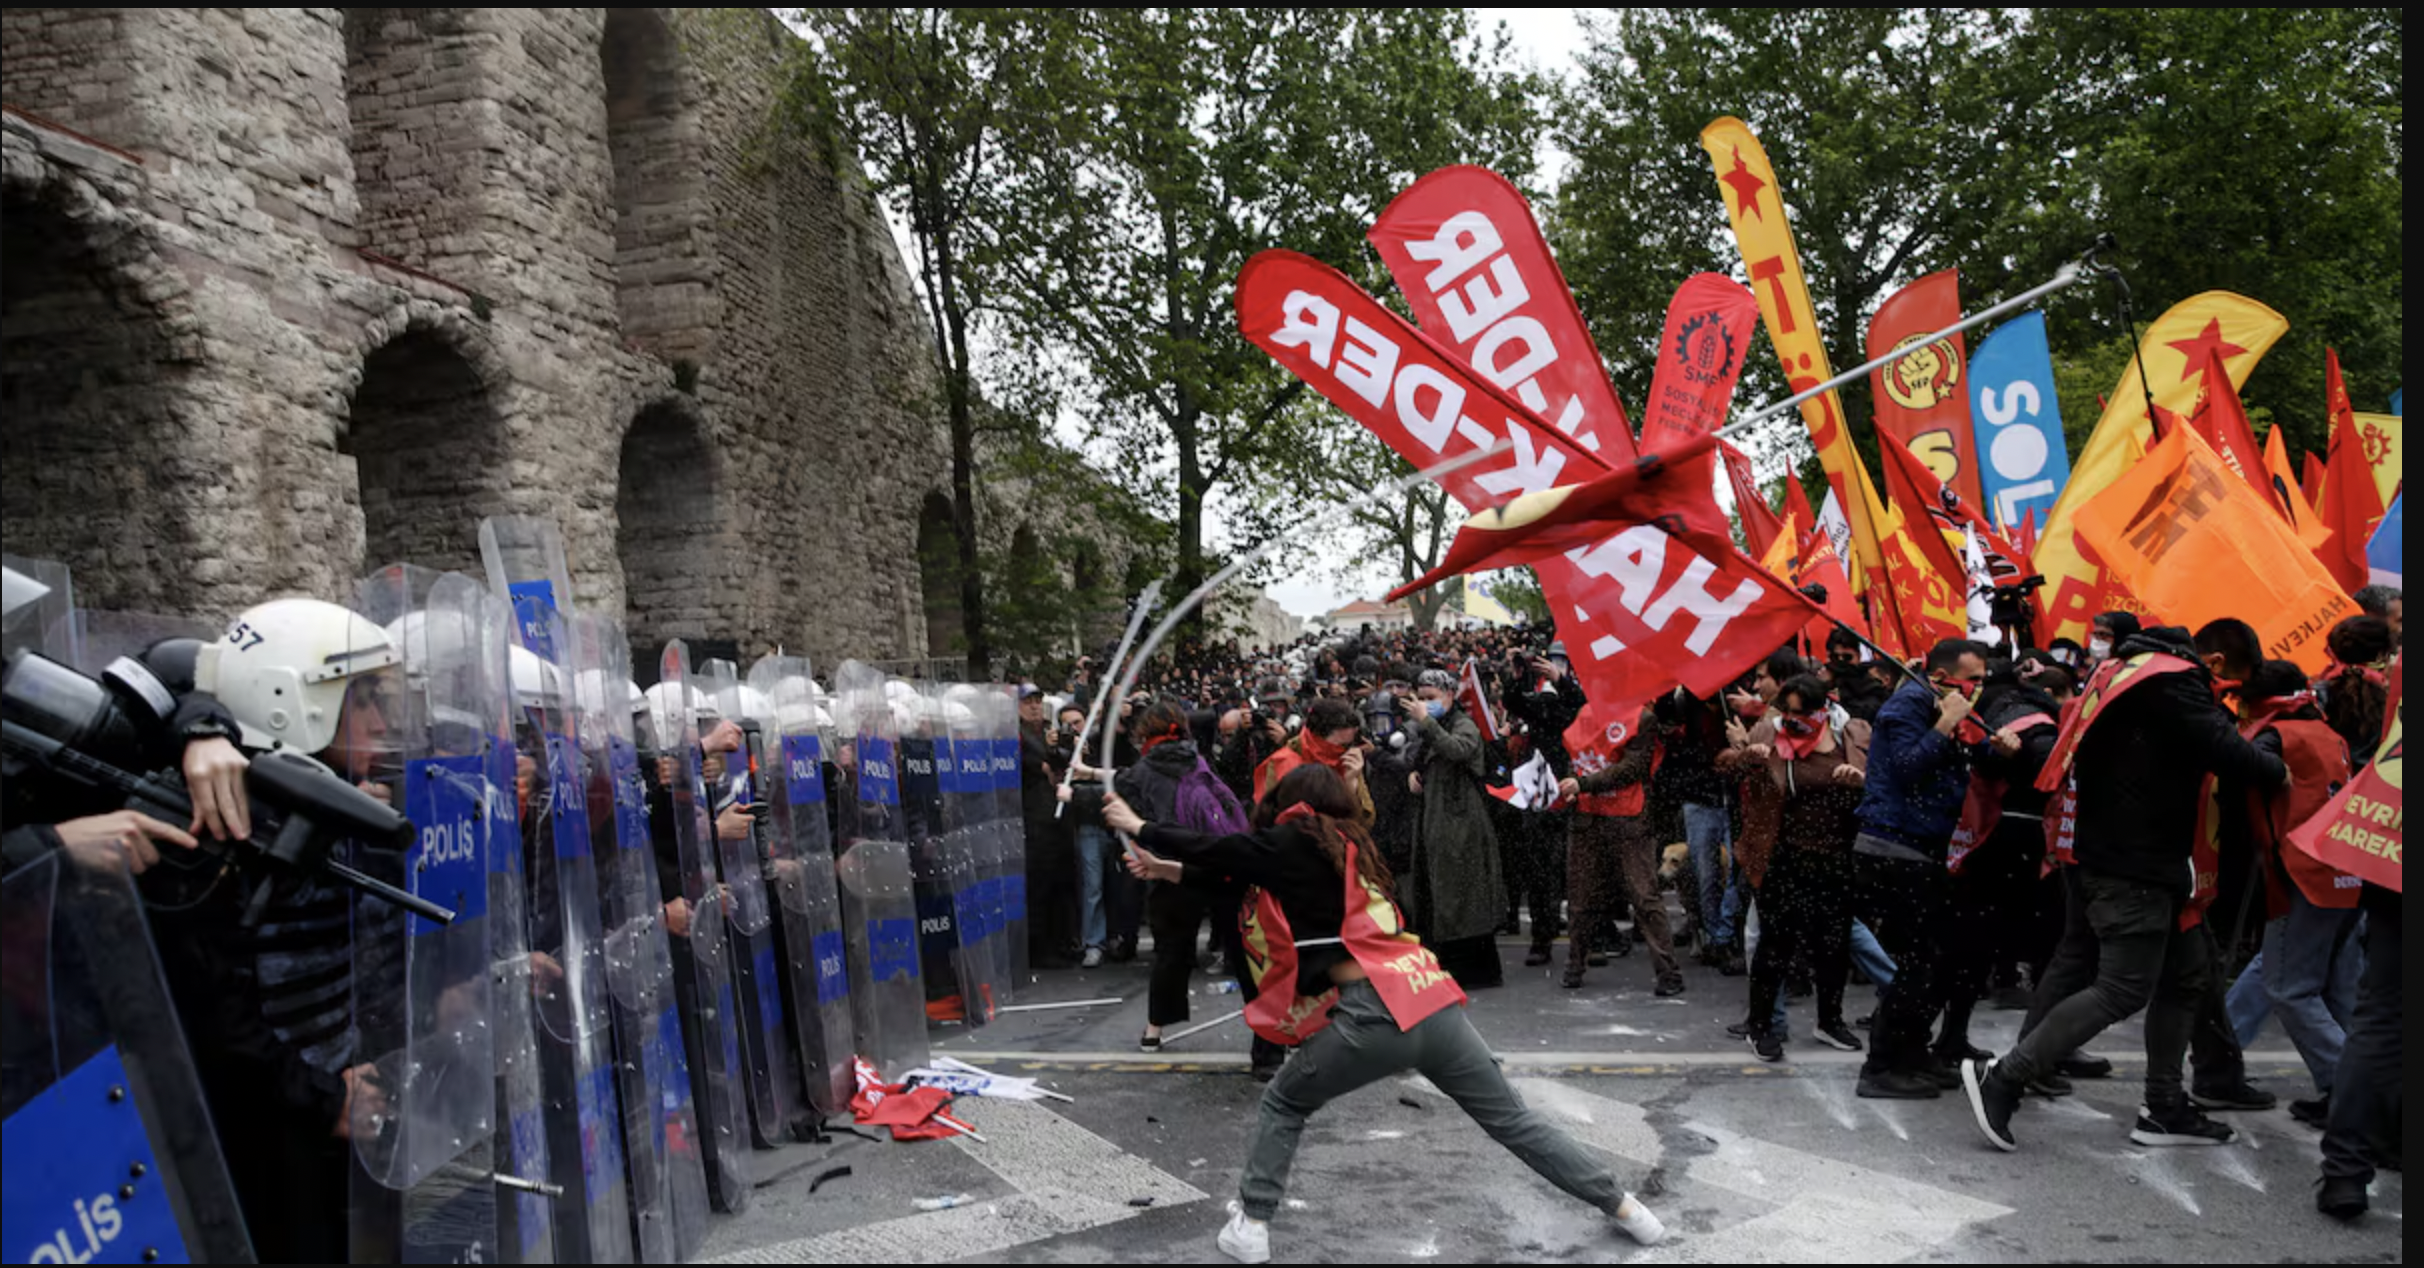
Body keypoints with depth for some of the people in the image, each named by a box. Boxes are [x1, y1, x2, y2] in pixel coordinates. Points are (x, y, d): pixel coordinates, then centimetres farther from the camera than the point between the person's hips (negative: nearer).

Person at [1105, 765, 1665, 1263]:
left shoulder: (1295, 843, 4)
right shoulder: (1348, 846, 25)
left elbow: (1219, 846, 12)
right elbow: (1253, 871, 32)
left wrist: (1139, 827, 26)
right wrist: (1174, 870, 36)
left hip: (1374, 1014, -6)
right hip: (1433, 1001, 7)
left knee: (1282, 1107, 18)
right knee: (1514, 1120, 18)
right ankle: (1625, 1208, 21)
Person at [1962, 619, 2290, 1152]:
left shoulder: (2138, 669, 14)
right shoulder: (2176, 684, -15)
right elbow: (2229, 754, -21)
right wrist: (2278, 771, -1)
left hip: (2147, 862, 11)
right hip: (2132, 867, -11)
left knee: (2186, 974, 17)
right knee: (2123, 990, -10)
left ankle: (2164, 1109, 23)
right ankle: (2002, 1076, -10)